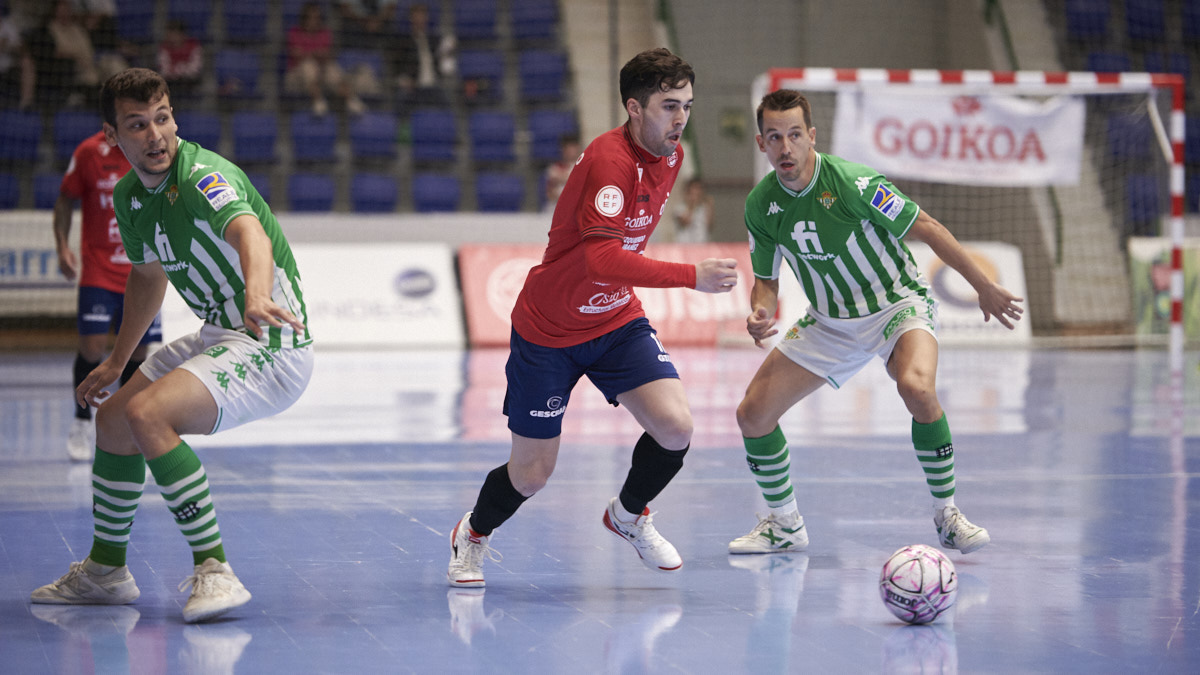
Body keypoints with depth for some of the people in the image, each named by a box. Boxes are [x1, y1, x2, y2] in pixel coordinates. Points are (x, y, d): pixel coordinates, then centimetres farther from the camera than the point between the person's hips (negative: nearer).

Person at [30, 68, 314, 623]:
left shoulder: (203, 176, -23)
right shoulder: (128, 196, 5)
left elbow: (249, 230, -45)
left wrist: (257, 296, -66)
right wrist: (116, 362, 31)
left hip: (271, 347, -9)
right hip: (217, 337, 9)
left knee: (147, 414, -27)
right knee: (112, 420, 17)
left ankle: (214, 571, -23)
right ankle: (105, 570, 36)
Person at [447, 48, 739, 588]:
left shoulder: (671, 157, -2)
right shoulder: (608, 159, -28)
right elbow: (602, 258, -39)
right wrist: (691, 276, -41)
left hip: (617, 320, 6)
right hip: (547, 332, -6)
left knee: (675, 427, -15)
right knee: (532, 474, 2)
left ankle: (629, 514, 16)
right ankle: (473, 536, 36)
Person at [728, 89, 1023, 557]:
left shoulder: (851, 182, -24)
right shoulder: (760, 205, -9)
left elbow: (927, 230, -15)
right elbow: (767, 280, 6)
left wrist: (985, 288, -9)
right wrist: (761, 313, -18)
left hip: (896, 303, -5)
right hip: (830, 321, 5)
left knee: (916, 386, -36)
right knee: (753, 415, -4)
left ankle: (947, 514, -18)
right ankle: (785, 525, 19)